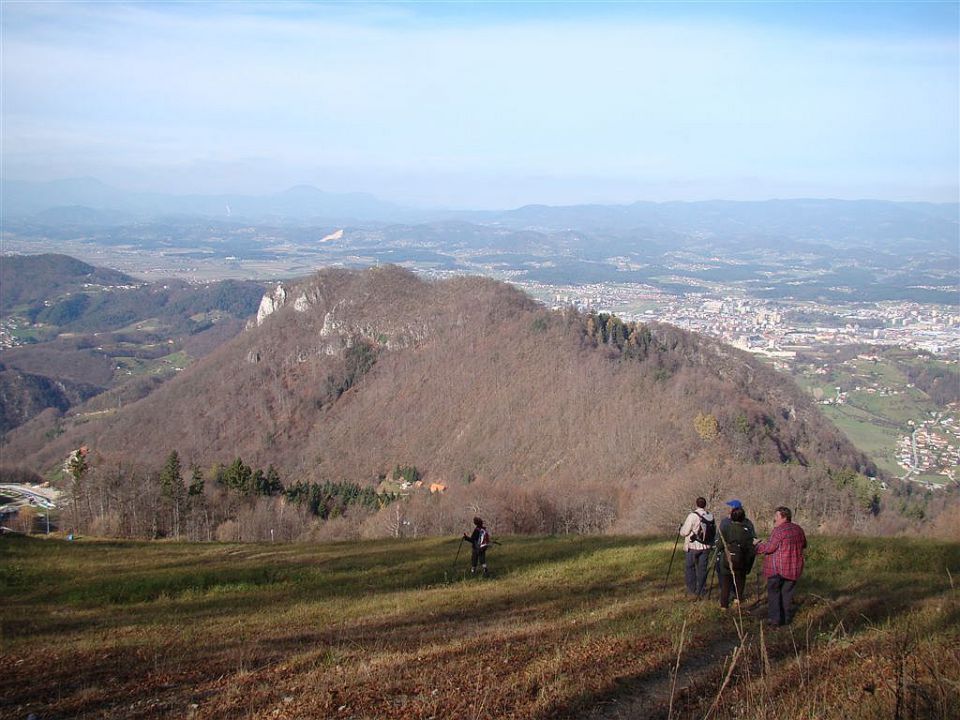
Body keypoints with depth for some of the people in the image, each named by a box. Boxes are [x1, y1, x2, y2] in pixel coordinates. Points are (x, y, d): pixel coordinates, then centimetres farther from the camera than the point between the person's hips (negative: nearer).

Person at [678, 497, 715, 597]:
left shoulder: (693, 515, -17)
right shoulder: (711, 516, -1)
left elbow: (684, 532, -14)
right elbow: (714, 532, 8)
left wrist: (681, 528, 8)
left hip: (692, 546, -4)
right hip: (706, 547, 4)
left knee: (689, 567, 12)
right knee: (702, 568, 11)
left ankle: (692, 589, 15)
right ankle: (701, 591, 13)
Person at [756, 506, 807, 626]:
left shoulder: (779, 530, -16)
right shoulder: (798, 529, 8)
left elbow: (770, 547, -18)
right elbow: (804, 544, 22)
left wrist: (758, 547, -2)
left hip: (777, 568, -7)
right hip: (794, 568, 7)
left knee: (774, 593, 3)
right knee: (787, 593, 14)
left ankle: (775, 618, 1)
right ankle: (787, 617, 17)